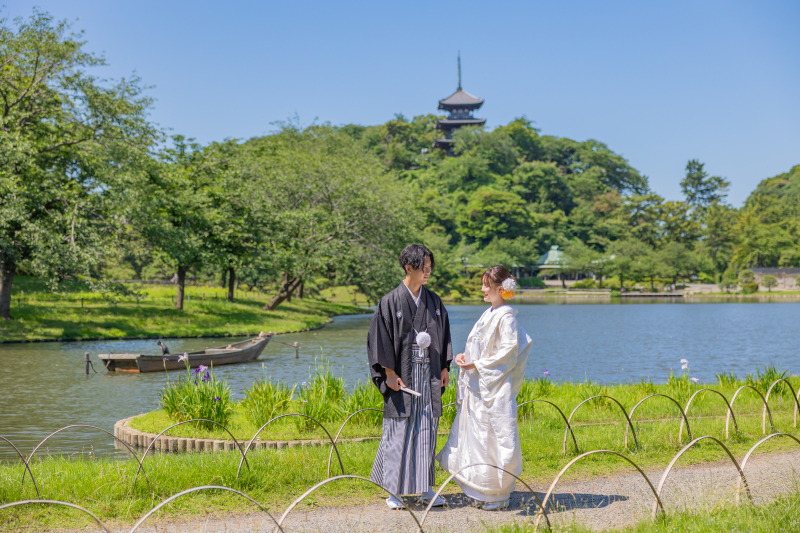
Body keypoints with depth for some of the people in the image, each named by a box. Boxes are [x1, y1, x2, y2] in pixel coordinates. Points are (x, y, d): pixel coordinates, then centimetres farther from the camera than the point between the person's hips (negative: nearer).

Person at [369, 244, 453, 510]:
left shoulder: (434, 301, 9)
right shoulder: (391, 302, -6)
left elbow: (443, 335, 16)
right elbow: (380, 337, -7)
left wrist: (445, 368, 9)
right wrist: (389, 373, -12)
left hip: (429, 375, 5)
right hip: (402, 374, -4)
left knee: (427, 428, 7)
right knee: (400, 429, -1)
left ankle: (425, 487, 16)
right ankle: (394, 490, 9)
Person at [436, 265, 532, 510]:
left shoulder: (506, 316, -12)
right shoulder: (489, 314, 14)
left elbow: (507, 353, -17)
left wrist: (476, 365, -17)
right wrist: (466, 357, 5)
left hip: (496, 388, -9)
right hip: (478, 387, 9)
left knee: (494, 437, -3)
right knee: (476, 437, 11)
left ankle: (499, 495, 7)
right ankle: (483, 492, 20)